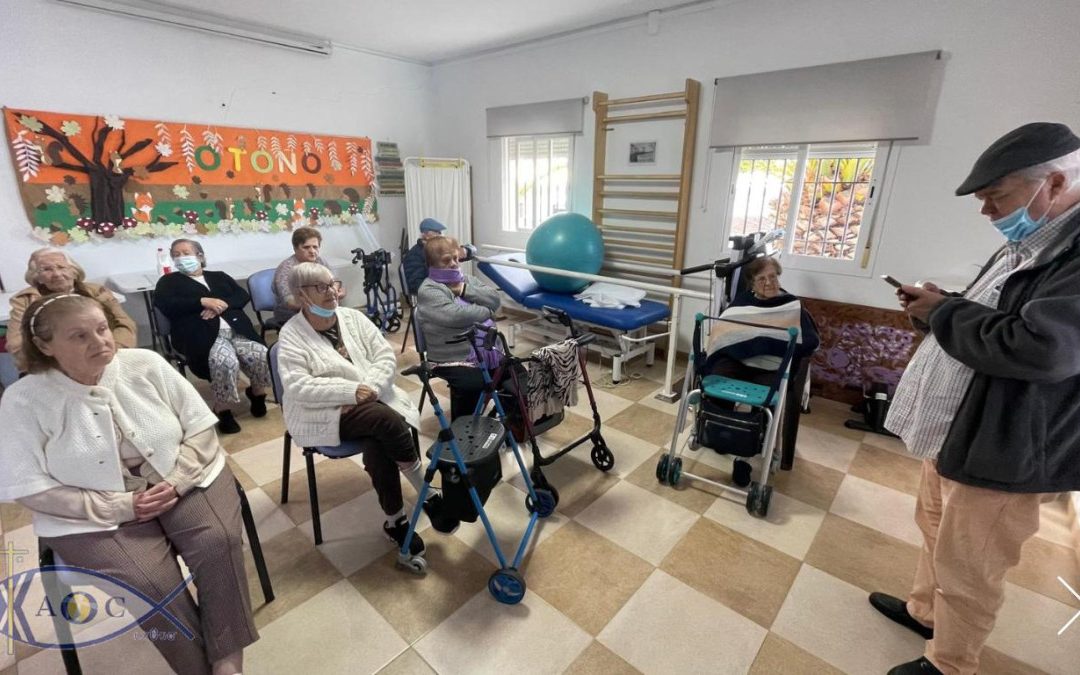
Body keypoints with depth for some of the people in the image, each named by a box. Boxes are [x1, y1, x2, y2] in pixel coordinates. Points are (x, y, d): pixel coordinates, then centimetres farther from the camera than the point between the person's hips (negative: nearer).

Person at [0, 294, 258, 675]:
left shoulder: (146, 364, -3)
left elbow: (200, 429, -1)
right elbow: (31, 488, -7)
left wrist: (176, 483, -15)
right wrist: (122, 507, -17)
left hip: (184, 482, 1)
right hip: (96, 515, -1)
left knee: (218, 541, -24)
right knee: (150, 583, -24)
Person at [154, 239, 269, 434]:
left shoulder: (220, 276, 28)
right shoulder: (169, 281, 22)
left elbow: (243, 296, 12)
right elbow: (164, 305, 1)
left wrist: (222, 305, -8)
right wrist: (203, 301, -9)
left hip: (237, 329, 3)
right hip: (202, 335, -3)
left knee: (262, 356, -25)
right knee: (225, 362, -34)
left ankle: (257, 392, 5)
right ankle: (222, 410, -12)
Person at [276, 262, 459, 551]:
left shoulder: (353, 317, 7)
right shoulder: (291, 335, -5)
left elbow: (386, 356, 1)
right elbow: (297, 386, -17)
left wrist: (368, 389, -17)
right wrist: (350, 392, -26)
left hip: (371, 399, 4)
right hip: (325, 414, -3)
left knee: (379, 445, -28)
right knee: (387, 420, -30)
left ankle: (396, 520, -8)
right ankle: (429, 495, -16)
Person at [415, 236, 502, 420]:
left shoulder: (466, 279, 15)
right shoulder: (429, 290, -8)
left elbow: (494, 299, 2)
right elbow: (455, 316, -24)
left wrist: (464, 289, -10)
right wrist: (486, 312, -9)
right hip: (454, 361, -6)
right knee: (472, 386, -30)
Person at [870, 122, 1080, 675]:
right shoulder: (1029, 247, 11)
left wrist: (942, 311, -18)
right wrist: (937, 305, 2)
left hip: (1000, 451, -10)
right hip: (955, 429, 10)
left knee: (967, 570, 9)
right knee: (936, 529, 26)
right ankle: (924, 609, 48)